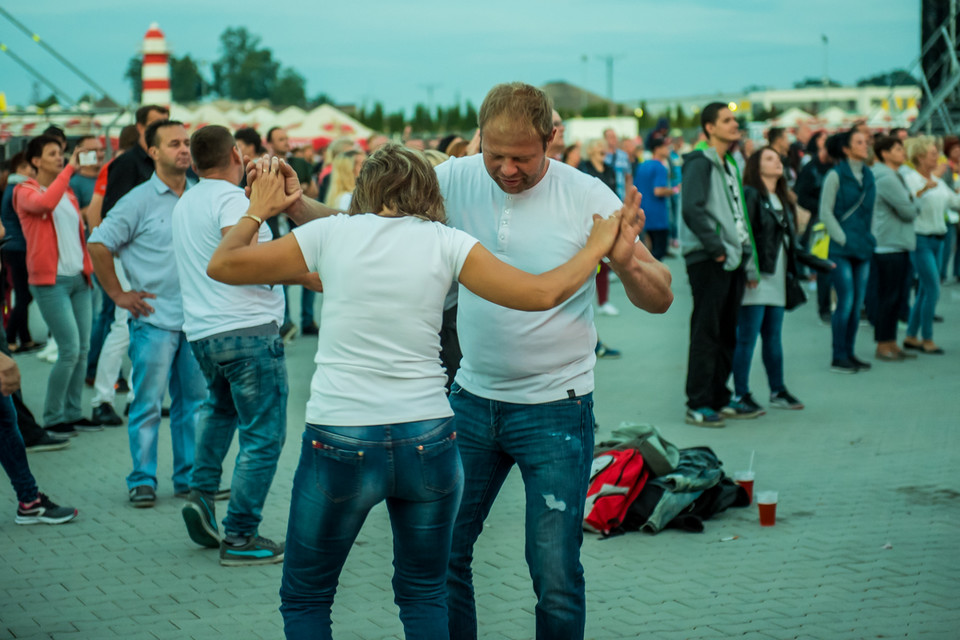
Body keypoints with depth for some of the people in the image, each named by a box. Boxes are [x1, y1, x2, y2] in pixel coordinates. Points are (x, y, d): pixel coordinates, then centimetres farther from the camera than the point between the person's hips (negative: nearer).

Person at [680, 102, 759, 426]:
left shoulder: (730, 166, 19)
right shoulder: (699, 164, -9)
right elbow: (691, 210, -21)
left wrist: (749, 261, 17)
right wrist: (717, 248, -19)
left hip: (732, 260, 9)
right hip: (708, 261, -9)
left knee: (727, 334, 12)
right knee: (706, 333, -7)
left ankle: (719, 399, 20)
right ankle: (698, 405, -4)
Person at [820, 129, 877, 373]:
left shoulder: (868, 175, 12)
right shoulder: (835, 175, -6)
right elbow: (825, 212, -7)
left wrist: (870, 237, 10)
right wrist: (843, 239, -11)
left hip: (863, 247, 6)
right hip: (841, 249, -6)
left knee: (857, 303, 7)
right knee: (845, 302, -7)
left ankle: (849, 353, 16)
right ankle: (838, 358, 0)